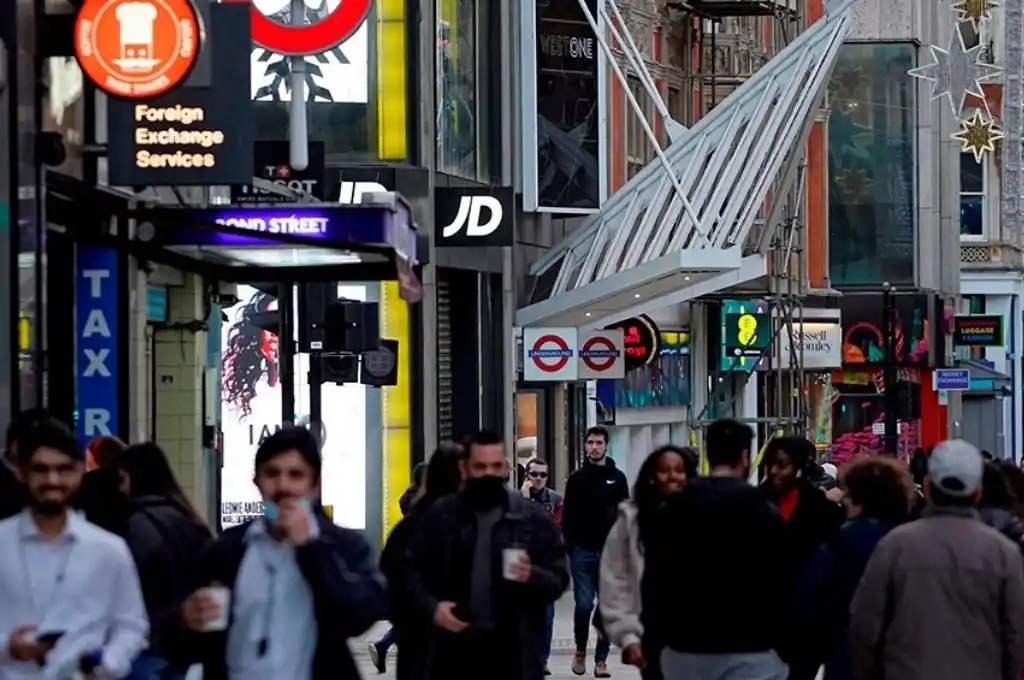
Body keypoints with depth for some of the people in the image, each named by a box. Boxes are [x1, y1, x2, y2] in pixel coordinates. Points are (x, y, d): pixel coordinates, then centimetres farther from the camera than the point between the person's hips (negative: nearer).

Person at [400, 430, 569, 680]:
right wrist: (430, 607, -11)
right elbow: (410, 569, 6)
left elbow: (559, 578, 2)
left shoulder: (532, 518, 2)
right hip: (454, 645, 1)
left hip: (512, 649, -1)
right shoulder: (440, 516, 5)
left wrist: (533, 576, -20)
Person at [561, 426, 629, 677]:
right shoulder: (577, 478, 5)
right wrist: (570, 545, -7)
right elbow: (568, 516, 3)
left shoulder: (617, 478, 7)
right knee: (583, 604, -4)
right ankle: (580, 650, 18)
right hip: (583, 552, -1)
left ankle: (601, 659, 6)